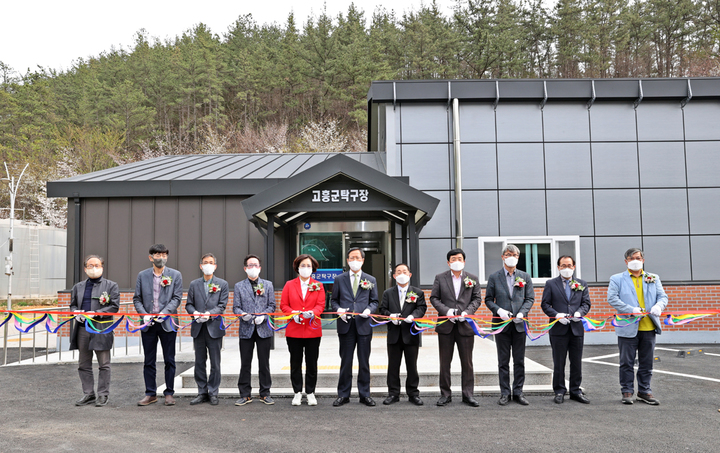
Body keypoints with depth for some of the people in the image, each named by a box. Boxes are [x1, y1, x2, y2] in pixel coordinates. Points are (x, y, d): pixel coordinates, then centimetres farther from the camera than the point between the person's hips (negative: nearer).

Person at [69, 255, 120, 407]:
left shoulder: (111, 286, 3)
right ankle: (88, 394, 19)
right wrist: (76, 313, -3)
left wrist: (96, 313, -15)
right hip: (82, 329, 4)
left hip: (102, 329, -4)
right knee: (84, 365, 9)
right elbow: (72, 304, 20)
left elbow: (114, 306, -4)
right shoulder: (78, 287, 17)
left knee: (103, 365, 0)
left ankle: (102, 395, 9)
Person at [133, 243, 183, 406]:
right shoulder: (142, 275, 8)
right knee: (149, 361, 8)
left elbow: (177, 298, -2)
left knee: (169, 361, 4)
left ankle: (169, 393, 13)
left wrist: (164, 313, -15)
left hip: (167, 322, -2)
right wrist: (144, 315, -8)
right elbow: (137, 298, 8)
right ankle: (150, 394, 17)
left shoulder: (175, 275, 2)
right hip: (148, 324, 2)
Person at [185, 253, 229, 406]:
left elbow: (222, 305, -3)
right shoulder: (194, 284, 12)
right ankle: (202, 392, 16)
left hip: (214, 327, -2)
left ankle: (213, 393, 11)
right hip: (198, 328, 2)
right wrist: (195, 313, -11)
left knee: (215, 363, 2)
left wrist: (209, 314, -18)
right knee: (199, 362, 7)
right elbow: (189, 304, 9)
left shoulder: (222, 284, 5)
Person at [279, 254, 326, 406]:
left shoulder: (318, 286, 7)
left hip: (313, 330, 0)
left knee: (312, 363, 5)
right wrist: (293, 314, -15)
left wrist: (312, 312, -21)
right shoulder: (289, 285, 7)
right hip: (294, 330, 0)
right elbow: (283, 305, 4)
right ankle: (297, 392, 16)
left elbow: (321, 305, -1)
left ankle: (310, 393, 15)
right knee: (295, 363, 6)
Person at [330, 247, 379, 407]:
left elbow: (374, 301, 10)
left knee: (364, 362, 6)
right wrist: (339, 309, -9)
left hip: (364, 325, 0)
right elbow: (333, 300, 11)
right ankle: (343, 395, 15)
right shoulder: (339, 279, 8)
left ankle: (365, 394, 16)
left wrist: (369, 310, -10)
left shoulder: (371, 280, 9)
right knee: (345, 362, 5)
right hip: (346, 325, 0)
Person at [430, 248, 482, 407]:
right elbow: (434, 298, 3)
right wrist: (446, 311, -12)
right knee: (445, 362, 6)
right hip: (446, 325, 0)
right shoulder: (440, 278, 5)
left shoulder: (473, 278, 8)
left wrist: (467, 312, -10)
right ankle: (445, 394, 15)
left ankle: (468, 394, 14)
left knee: (467, 362, 5)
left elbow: (477, 299, 6)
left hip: (465, 324, 0)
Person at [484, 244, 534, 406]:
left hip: (519, 324, 1)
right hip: (502, 323, -1)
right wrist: (498, 310, -13)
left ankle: (518, 392, 15)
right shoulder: (494, 277, 5)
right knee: (503, 361, 4)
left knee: (519, 361, 6)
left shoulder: (525, 277, 9)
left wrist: (522, 313, -10)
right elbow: (488, 300, 5)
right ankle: (505, 393, 11)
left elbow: (530, 298, 7)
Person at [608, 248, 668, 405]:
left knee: (647, 363, 10)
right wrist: (632, 310, -18)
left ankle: (644, 391, 22)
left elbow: (663, 296, 10)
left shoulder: (653, 279, 14)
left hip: (649, 328, 3)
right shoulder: (617, 279, 3)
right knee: (627, 363, 3)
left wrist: (658, 306, -14)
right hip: (628, 328, -3)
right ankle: (627, 391, 14)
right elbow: (612, 298, -7)